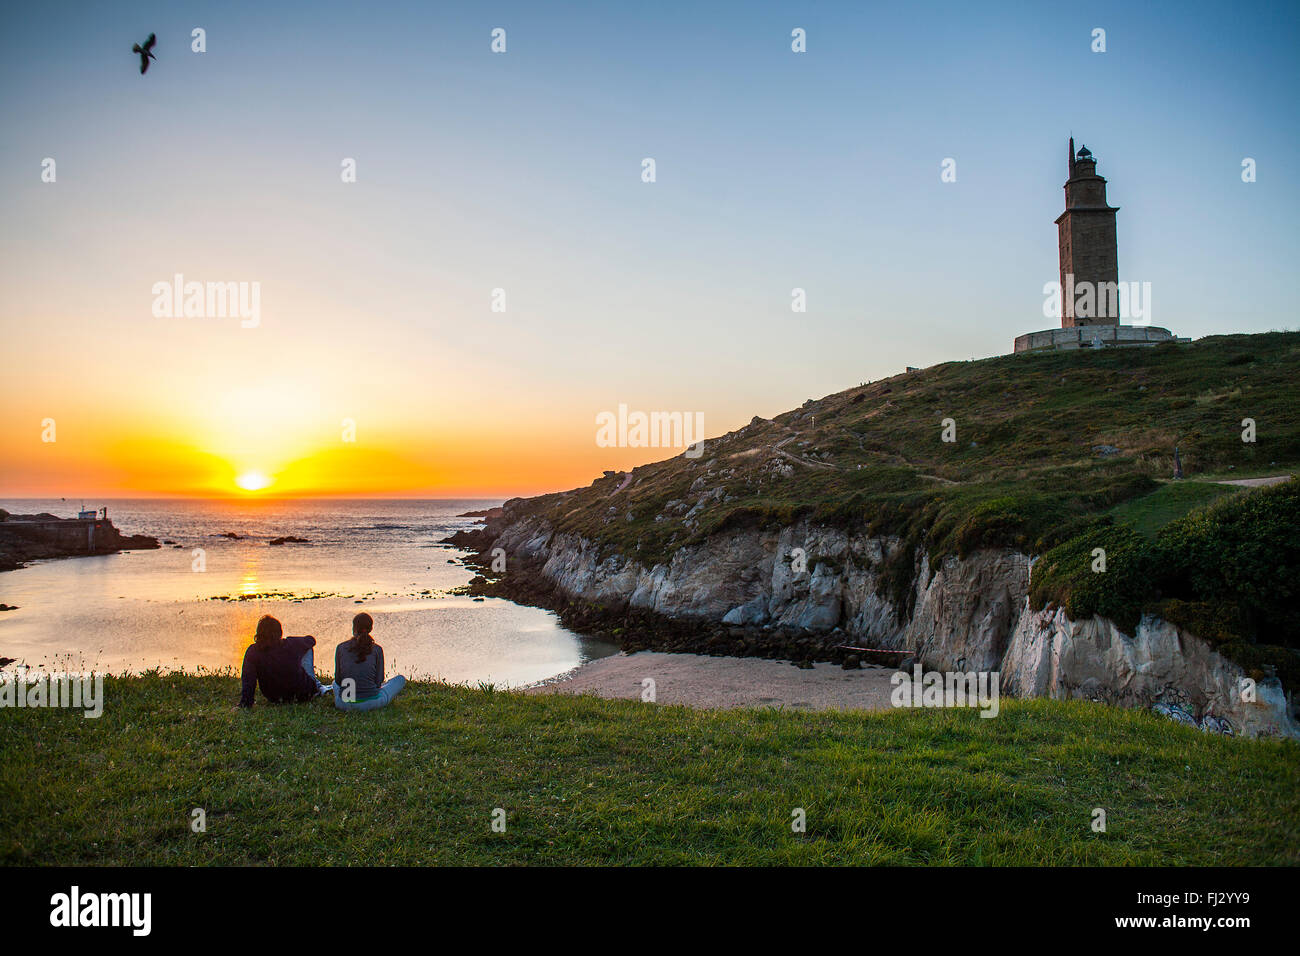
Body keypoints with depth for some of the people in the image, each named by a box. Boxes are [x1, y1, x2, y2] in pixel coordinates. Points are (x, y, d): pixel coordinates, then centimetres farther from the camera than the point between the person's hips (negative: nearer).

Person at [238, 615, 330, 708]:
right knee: (308, 649, 18)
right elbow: (311, 640, 3)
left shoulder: (252, 652, -18)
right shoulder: (291, 645, -19)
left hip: (274, 699, 2)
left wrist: (245, 703, -7)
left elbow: (248, 679, -16)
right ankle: (316, 686, 31)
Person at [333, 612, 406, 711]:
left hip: (344, 705, 4)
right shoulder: (377, 650, -7)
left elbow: (338, 680, 6)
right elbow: (379, 681, -1)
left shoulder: (340, 648, -2)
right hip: (370, 704, -4)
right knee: (401, 679, 20)